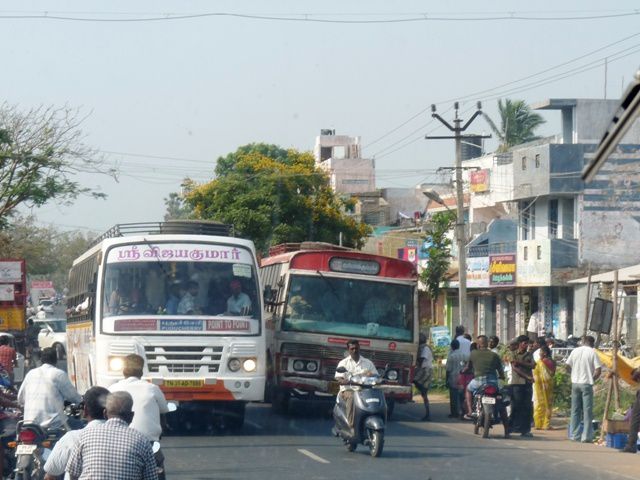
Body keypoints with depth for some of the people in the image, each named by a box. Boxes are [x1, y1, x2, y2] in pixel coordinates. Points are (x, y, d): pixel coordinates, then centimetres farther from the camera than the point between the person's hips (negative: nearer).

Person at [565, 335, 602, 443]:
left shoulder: (575, 351, 5)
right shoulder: (592, 352, -6)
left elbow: (568, 367, 6)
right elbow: (598, 369, -12)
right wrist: (592, 379, 3)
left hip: (575, 383, 4)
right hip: (586, 384, -4)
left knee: (575, 411, 11)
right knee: (587, 411, 0)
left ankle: (575, 435, 12)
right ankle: (586, 436, -4)